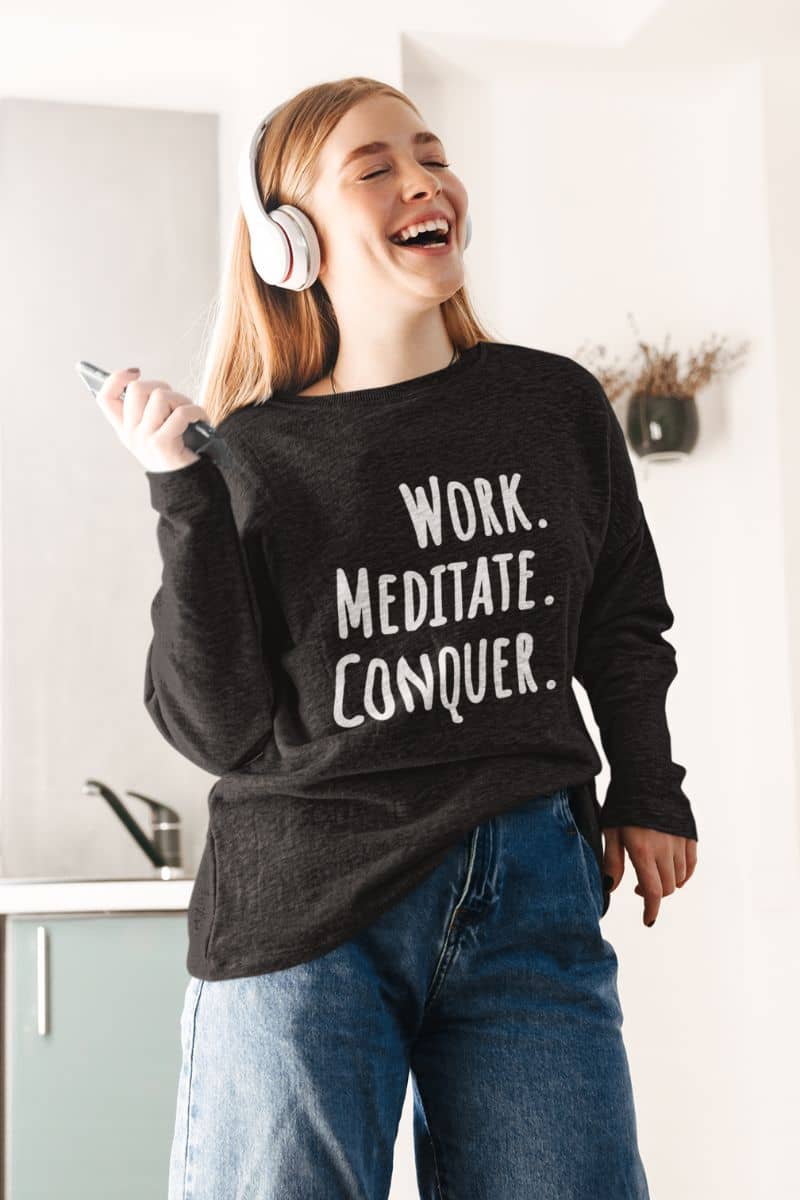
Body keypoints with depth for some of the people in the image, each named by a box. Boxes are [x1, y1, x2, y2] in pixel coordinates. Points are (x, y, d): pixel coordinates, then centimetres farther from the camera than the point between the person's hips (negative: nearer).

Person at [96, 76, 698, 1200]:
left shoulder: (558, 405, 4)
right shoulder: (252, 455, -2)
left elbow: (624, 623, 18)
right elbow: (218, 729, -8)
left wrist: (648, 794, 16)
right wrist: (182, 492, -14)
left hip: (532, 903, 2)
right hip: (304, 909, -2)